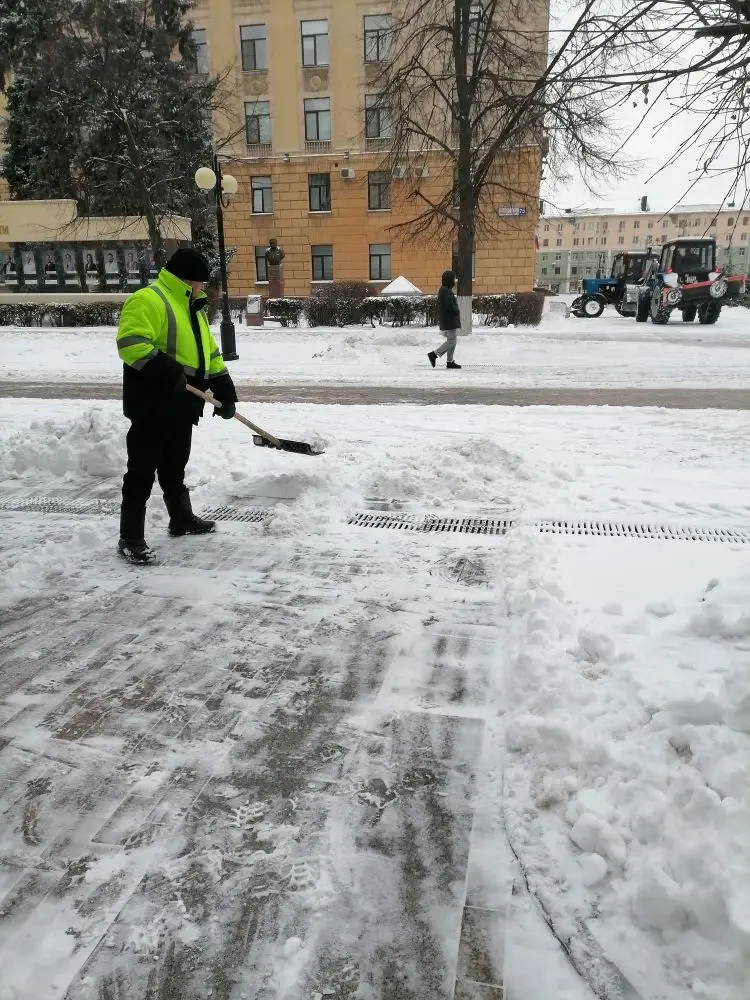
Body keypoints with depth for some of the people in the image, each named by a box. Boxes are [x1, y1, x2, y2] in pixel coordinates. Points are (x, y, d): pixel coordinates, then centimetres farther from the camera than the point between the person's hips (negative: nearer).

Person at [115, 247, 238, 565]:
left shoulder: (192, 308, 19)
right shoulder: (147, 300, -12)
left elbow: (208, 351, 22)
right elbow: (131, 343, -24)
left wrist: (224, 388, 14)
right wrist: (166, 371, -30)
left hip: (181, 404, 9)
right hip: (152, 404, -9)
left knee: (175, 467, 21)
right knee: (142, 471, -4)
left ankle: (182, 519, 36)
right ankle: (130, 539, 2)